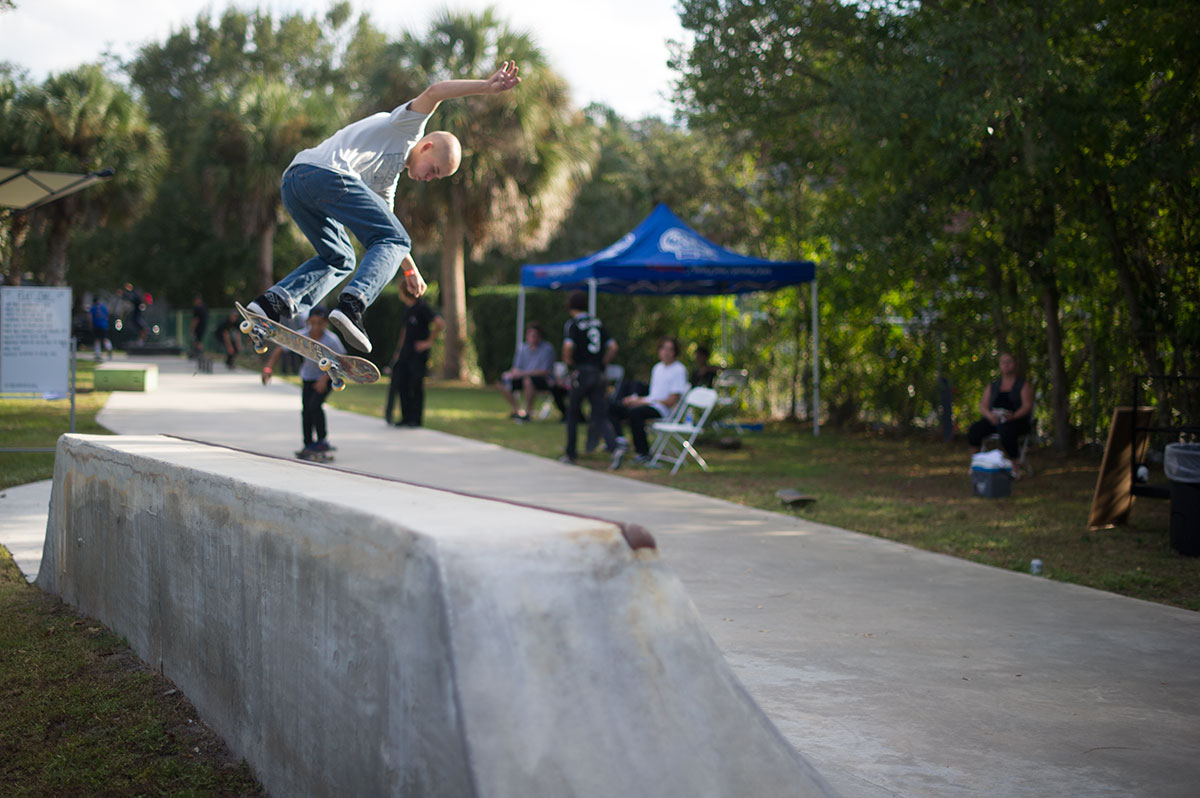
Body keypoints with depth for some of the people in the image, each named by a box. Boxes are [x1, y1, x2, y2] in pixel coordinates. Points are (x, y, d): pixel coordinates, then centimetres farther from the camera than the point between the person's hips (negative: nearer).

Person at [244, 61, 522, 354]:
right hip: (327, 173, -9)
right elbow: (432, 93, -3)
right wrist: (486, 86, -6)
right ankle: (351, 305, -26)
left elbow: (383, 228, 43)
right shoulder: (407, 129, 14)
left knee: (338, 259, 23)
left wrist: (409, 268, 42)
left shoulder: (389, 176, 37)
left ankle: (274, 300, 4)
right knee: (393, 241, -4)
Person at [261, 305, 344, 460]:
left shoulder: (331, 340, -27)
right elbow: (279, 351, -14)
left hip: (326, 377, -4)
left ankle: (322, 441, -6)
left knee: (315, 405, -20)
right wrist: (268, 368, -28)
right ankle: (308, 445, 10)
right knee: (305, 411, -1)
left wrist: (325, 378, -25)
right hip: (308, 377, 4)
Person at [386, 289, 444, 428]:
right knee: (402, 385, 5)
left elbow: (440, 324, -23)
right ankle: (406, 417, 13)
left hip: (418, 354, -8)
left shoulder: (422, 307, -14)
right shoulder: (407, 308, 12)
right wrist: (399, 349, 20)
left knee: (416, 386, -4)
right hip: (405, 354, 8)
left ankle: (416, 419, 3)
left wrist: (429, 342, -16)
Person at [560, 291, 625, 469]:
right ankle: (615, 447, -21)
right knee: (600, 418, 2)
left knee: (572, 414, 14)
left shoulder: (572, 324, -5)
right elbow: (613, 347, 7)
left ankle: (571, 454, 19)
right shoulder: (598, 323, 12)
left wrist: (568, 361, -1)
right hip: (599, 375, 4)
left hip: (581, 373, -4)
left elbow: (568, 347, -20)